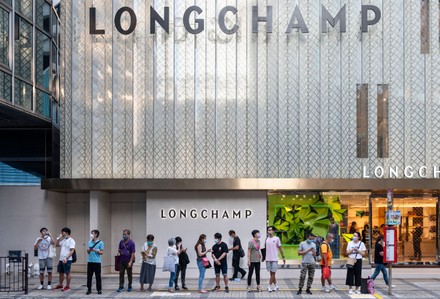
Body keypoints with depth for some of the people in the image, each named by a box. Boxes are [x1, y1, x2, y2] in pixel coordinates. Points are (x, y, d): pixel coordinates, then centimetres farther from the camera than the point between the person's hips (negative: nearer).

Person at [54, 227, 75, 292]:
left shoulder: (71, 240, -11)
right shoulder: (63, 240, 15)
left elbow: (72, 251, -18)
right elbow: (57, 245, 25)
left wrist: (66, 258, -25)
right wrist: (58, 239, 10)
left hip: (67, 260, -8)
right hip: (61, 259, 8)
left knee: (67, 273, -3)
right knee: (61, 272, 14)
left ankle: (67, 286, 2)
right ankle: (60, 285, 25)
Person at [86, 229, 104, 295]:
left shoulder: (100, 243, -3)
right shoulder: (89, 242, 10)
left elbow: (101, 252, -4)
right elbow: (88, 252, 15)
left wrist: (95, 250, -16)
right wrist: (88, 250, -7)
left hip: (97, 262, -4)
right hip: (90, 261, 4)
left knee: (98, 276, 1)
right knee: (89, 276, 4)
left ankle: (99, 289, 9)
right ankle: (89, 289, 10)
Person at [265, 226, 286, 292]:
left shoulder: (276, 239, -3)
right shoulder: (267, 239, 7)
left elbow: (280, 248, 1)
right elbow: (265, 248, 13)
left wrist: (283, 257, 0)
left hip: (274, 259, -4)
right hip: (268, 259, 4)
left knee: (273, 273, -4)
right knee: (272, 273, 8)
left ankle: (269, 286, -2)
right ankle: (275, 286, 18)